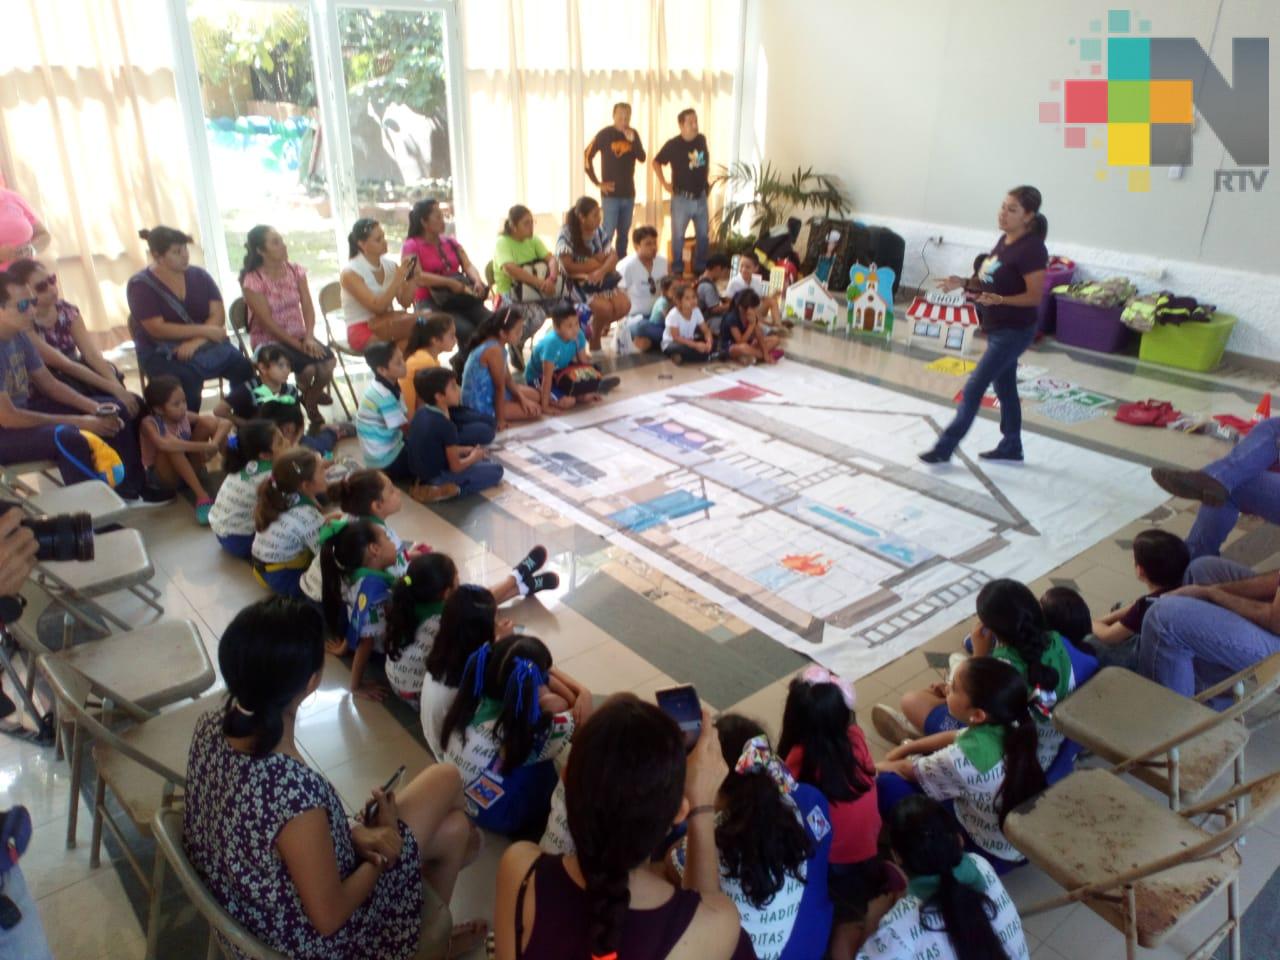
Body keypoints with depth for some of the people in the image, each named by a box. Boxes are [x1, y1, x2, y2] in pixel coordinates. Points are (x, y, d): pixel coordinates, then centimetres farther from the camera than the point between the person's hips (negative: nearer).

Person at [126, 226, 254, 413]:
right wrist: (205, 330, -16)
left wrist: (196, 342, -20)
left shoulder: (199, 276, 7)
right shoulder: (141, 285, -4)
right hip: (163, 354, -3)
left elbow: (218, 315, -2)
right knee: (186, 382, -35)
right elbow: (157, 329, -13)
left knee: (244, 369, -24)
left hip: (206, 345, 4)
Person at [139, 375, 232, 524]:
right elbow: (164, 444, -44)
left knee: (208, 421, -15)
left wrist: (215, 444, -34)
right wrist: (205, 447, -46)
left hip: (189, 470, 4)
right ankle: (202, 496, -38)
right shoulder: (149, 423, -21)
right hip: (163, 476, -4)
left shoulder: (184, 416, -7)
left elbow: (225, 423, -14)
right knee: (171, 446, -37)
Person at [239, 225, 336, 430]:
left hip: (299, 336, 5)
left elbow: (307, 307, -2)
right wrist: (299, 345, -20)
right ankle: (306, 394, 7)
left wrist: (309, 338, -18)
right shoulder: (253, 281, -13)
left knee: (328, 362, -23)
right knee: (308, 368, -30)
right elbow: (268, 322, -16)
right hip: (269, 341, -5)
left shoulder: (295, 270, 3)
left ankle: (310, 402, 7)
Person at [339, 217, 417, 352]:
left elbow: (405, 302, 3)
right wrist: (399, 278, -22)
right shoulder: (350, 273, -10)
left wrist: (412, 277, -11)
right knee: (416, 323, -28)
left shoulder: (390, 265, 4)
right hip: (363, 331, -5)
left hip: (388, 324, 6)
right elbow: (377, 307, -20)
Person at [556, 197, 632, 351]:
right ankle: (595, 339, 2)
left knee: (624, 305, -17)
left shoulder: (599, 231, 4)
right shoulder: (566, 234, -14)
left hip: (600, 279, 6)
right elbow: (567, 266, -19)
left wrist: (602, 271, -24)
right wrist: (596, 264, -10)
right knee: (604, 307, -29)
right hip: (577, 282, -6)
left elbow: (613, 256, -1)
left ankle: (595, 328, 11)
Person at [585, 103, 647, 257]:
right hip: (610, 193, -5)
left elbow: (642, 158, 0)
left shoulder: (633, 134, 6)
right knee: (608, 233, -7)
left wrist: (633, 141, -16)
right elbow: (587, 158, -6)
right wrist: (597, 183, -9)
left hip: (629, 193, 5)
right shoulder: (604, 134, -7)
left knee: (624, 233, 12)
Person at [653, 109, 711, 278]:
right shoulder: (673, 144, -14)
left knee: (703, 235, 14)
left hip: (701, 197, 5)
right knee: (678, 236, 4)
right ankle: (677, 269, 17)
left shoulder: (702, 140, 0)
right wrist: (664, 183, -4)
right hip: (682, 198, -5)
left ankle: (701, 268, 29)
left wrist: (705, 176, 14)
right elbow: (656, 162, -1)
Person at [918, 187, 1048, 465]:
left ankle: (944, 448, 2)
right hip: (997, 328, 9)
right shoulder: (1004, 240, 7)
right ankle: (1011, 447, 31)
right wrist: (965, 284, 1)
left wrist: (998, 300, -35)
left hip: (1014, 331, -9)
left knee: (973, 388, -6)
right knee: (1005, 388, 17)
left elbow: (1035, 296, -21)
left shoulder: (1032, 249, -20)